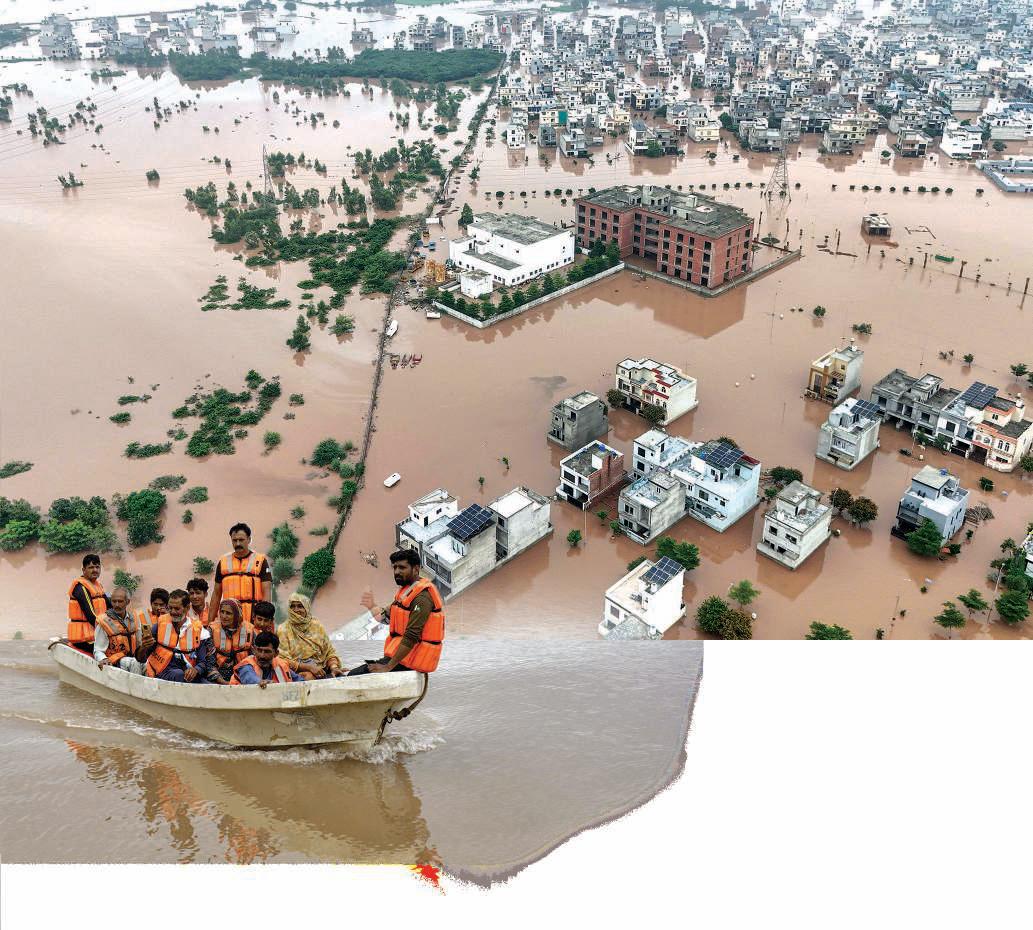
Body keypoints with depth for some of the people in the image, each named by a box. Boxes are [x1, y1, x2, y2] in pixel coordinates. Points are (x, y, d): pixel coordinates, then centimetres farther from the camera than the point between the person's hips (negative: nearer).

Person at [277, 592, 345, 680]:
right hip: (297, 672, -3)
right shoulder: (283, 630, 1)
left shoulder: (317, 626, 11)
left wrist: (334, 667, -9)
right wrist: (309, 667, -16)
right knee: (309, 676, -36)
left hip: (321, 671, 3)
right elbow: (284, 661, -5)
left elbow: (329, 652, 12)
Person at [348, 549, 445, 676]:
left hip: (409, 660, -10)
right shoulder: (406, 590, 13)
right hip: (402, 655, 10)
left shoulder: (422, 597, -19)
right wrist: (372, 607, -1)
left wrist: (388, 667, -23)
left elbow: (411, 637, -24)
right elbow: (386, 617, 17)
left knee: (354, 676, -15)